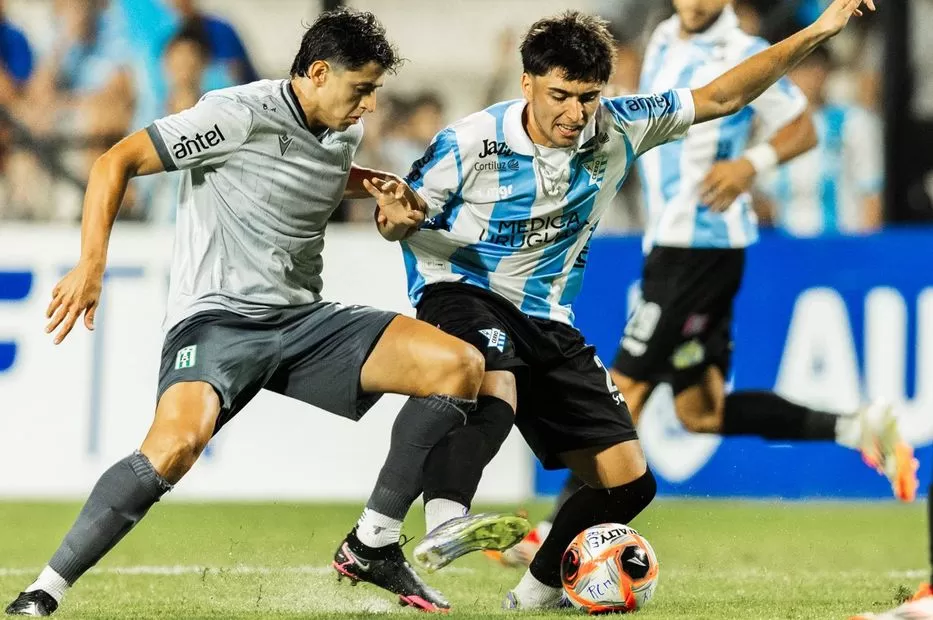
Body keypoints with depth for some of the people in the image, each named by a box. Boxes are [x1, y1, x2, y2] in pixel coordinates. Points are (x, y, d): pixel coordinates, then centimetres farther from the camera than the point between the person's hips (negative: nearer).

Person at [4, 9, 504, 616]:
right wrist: (91, 265, -21)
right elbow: (118, 162, -12)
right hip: (217, 317, -7)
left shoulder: (344, 132, 10)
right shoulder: (240, 115, -14)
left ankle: (371, 547, 1)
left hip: (304, 318, 7)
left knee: (460, 366, -7)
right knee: (177, 443, -36)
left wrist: (378, 186, 16)